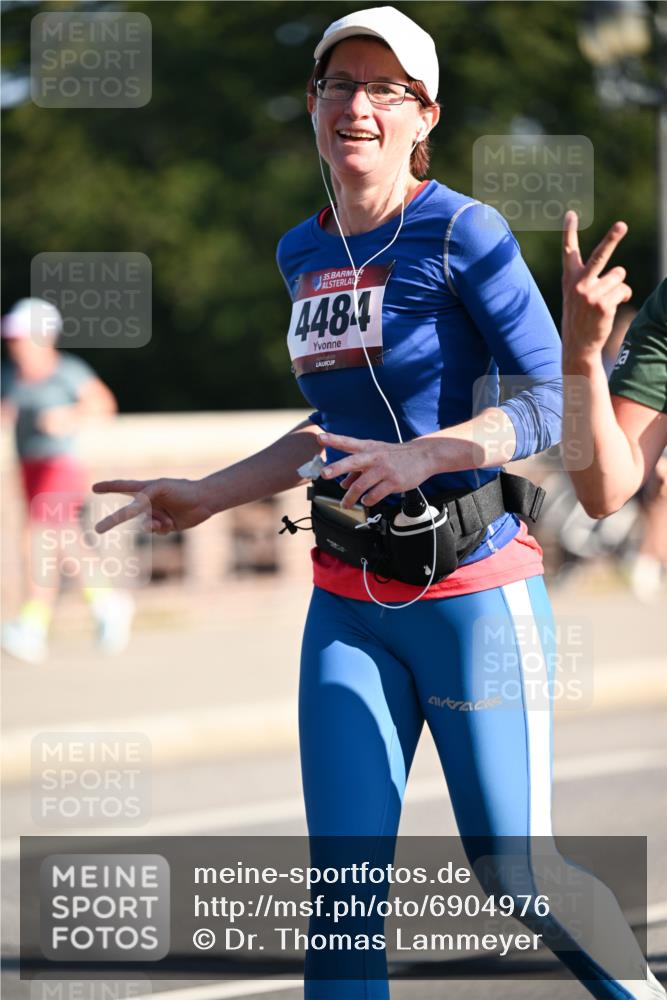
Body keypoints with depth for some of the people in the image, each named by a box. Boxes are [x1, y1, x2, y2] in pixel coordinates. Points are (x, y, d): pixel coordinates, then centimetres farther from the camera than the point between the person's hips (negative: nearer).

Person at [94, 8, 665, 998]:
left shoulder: (460, 232, -10)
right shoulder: (304, 253, 11)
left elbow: (552, 401, -15)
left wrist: (422, 456, -29)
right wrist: (205, 496, 19)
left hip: (475, 591, -6)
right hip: (348, 605, 6)